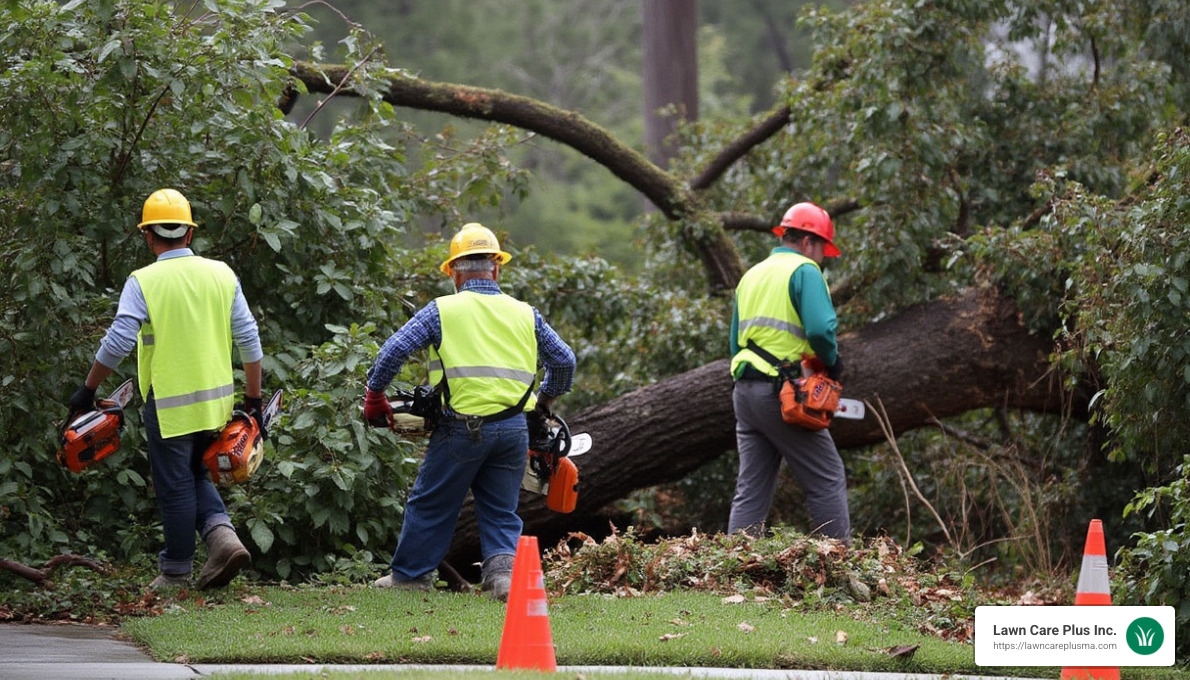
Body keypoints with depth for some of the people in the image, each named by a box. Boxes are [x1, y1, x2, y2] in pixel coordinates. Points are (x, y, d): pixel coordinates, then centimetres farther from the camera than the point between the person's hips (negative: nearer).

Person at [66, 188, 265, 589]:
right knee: (196, 473, 21)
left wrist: (88, 390, -4)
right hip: (216, 401, 4)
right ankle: (222, 535, -1)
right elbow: (248, 339, 2)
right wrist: (254, 399, 10)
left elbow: (117, 343, -16)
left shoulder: (143, 282, -11)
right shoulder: (221, 275, 2)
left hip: (169, 402, -4)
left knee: (175, 485, 7)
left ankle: (176, 572, 15)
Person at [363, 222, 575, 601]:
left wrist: (375, 396, 8)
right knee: (501, 511, 13)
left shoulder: (442, 311, 0)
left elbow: (393, 352, -6)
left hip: (462, 427, -3)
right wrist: (546, 399, 33)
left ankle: (410, 574, 22)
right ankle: (503, 567, -8)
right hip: (513, 426, 3)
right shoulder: (524, 315, 10)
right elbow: (564, 360, 17)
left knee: (430, 503, 13)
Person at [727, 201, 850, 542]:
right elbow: (820, 328, -20)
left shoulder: (751, 275, 19)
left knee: (751, 491, 9)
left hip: (744, 390, 8)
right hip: (783, 394, -7)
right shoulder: (805, 271, -6)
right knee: (828, 482, 0)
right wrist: (832, 362, -3)